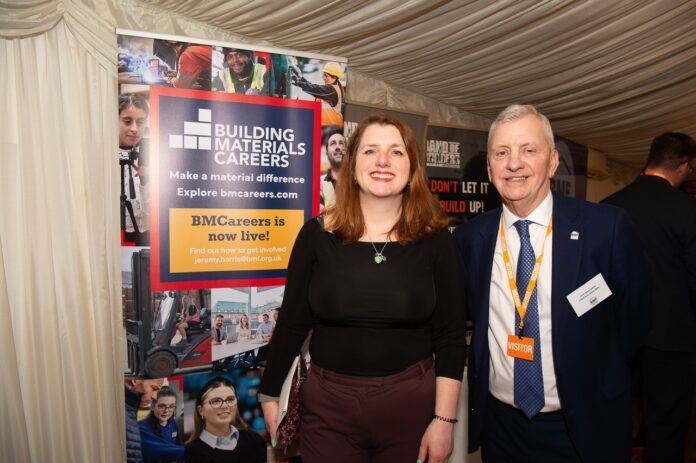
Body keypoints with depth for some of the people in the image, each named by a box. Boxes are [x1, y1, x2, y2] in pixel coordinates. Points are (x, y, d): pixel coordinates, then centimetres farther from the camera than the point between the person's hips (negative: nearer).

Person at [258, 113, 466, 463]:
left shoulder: (434, 239, -5)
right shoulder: (317, 235, -5)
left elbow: (451, 336, -4)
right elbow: (291, 323, 1)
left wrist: (444, 419, -6)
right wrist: (270, 393, 5)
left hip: (412, 403, 1)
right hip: (328, 406, 0)